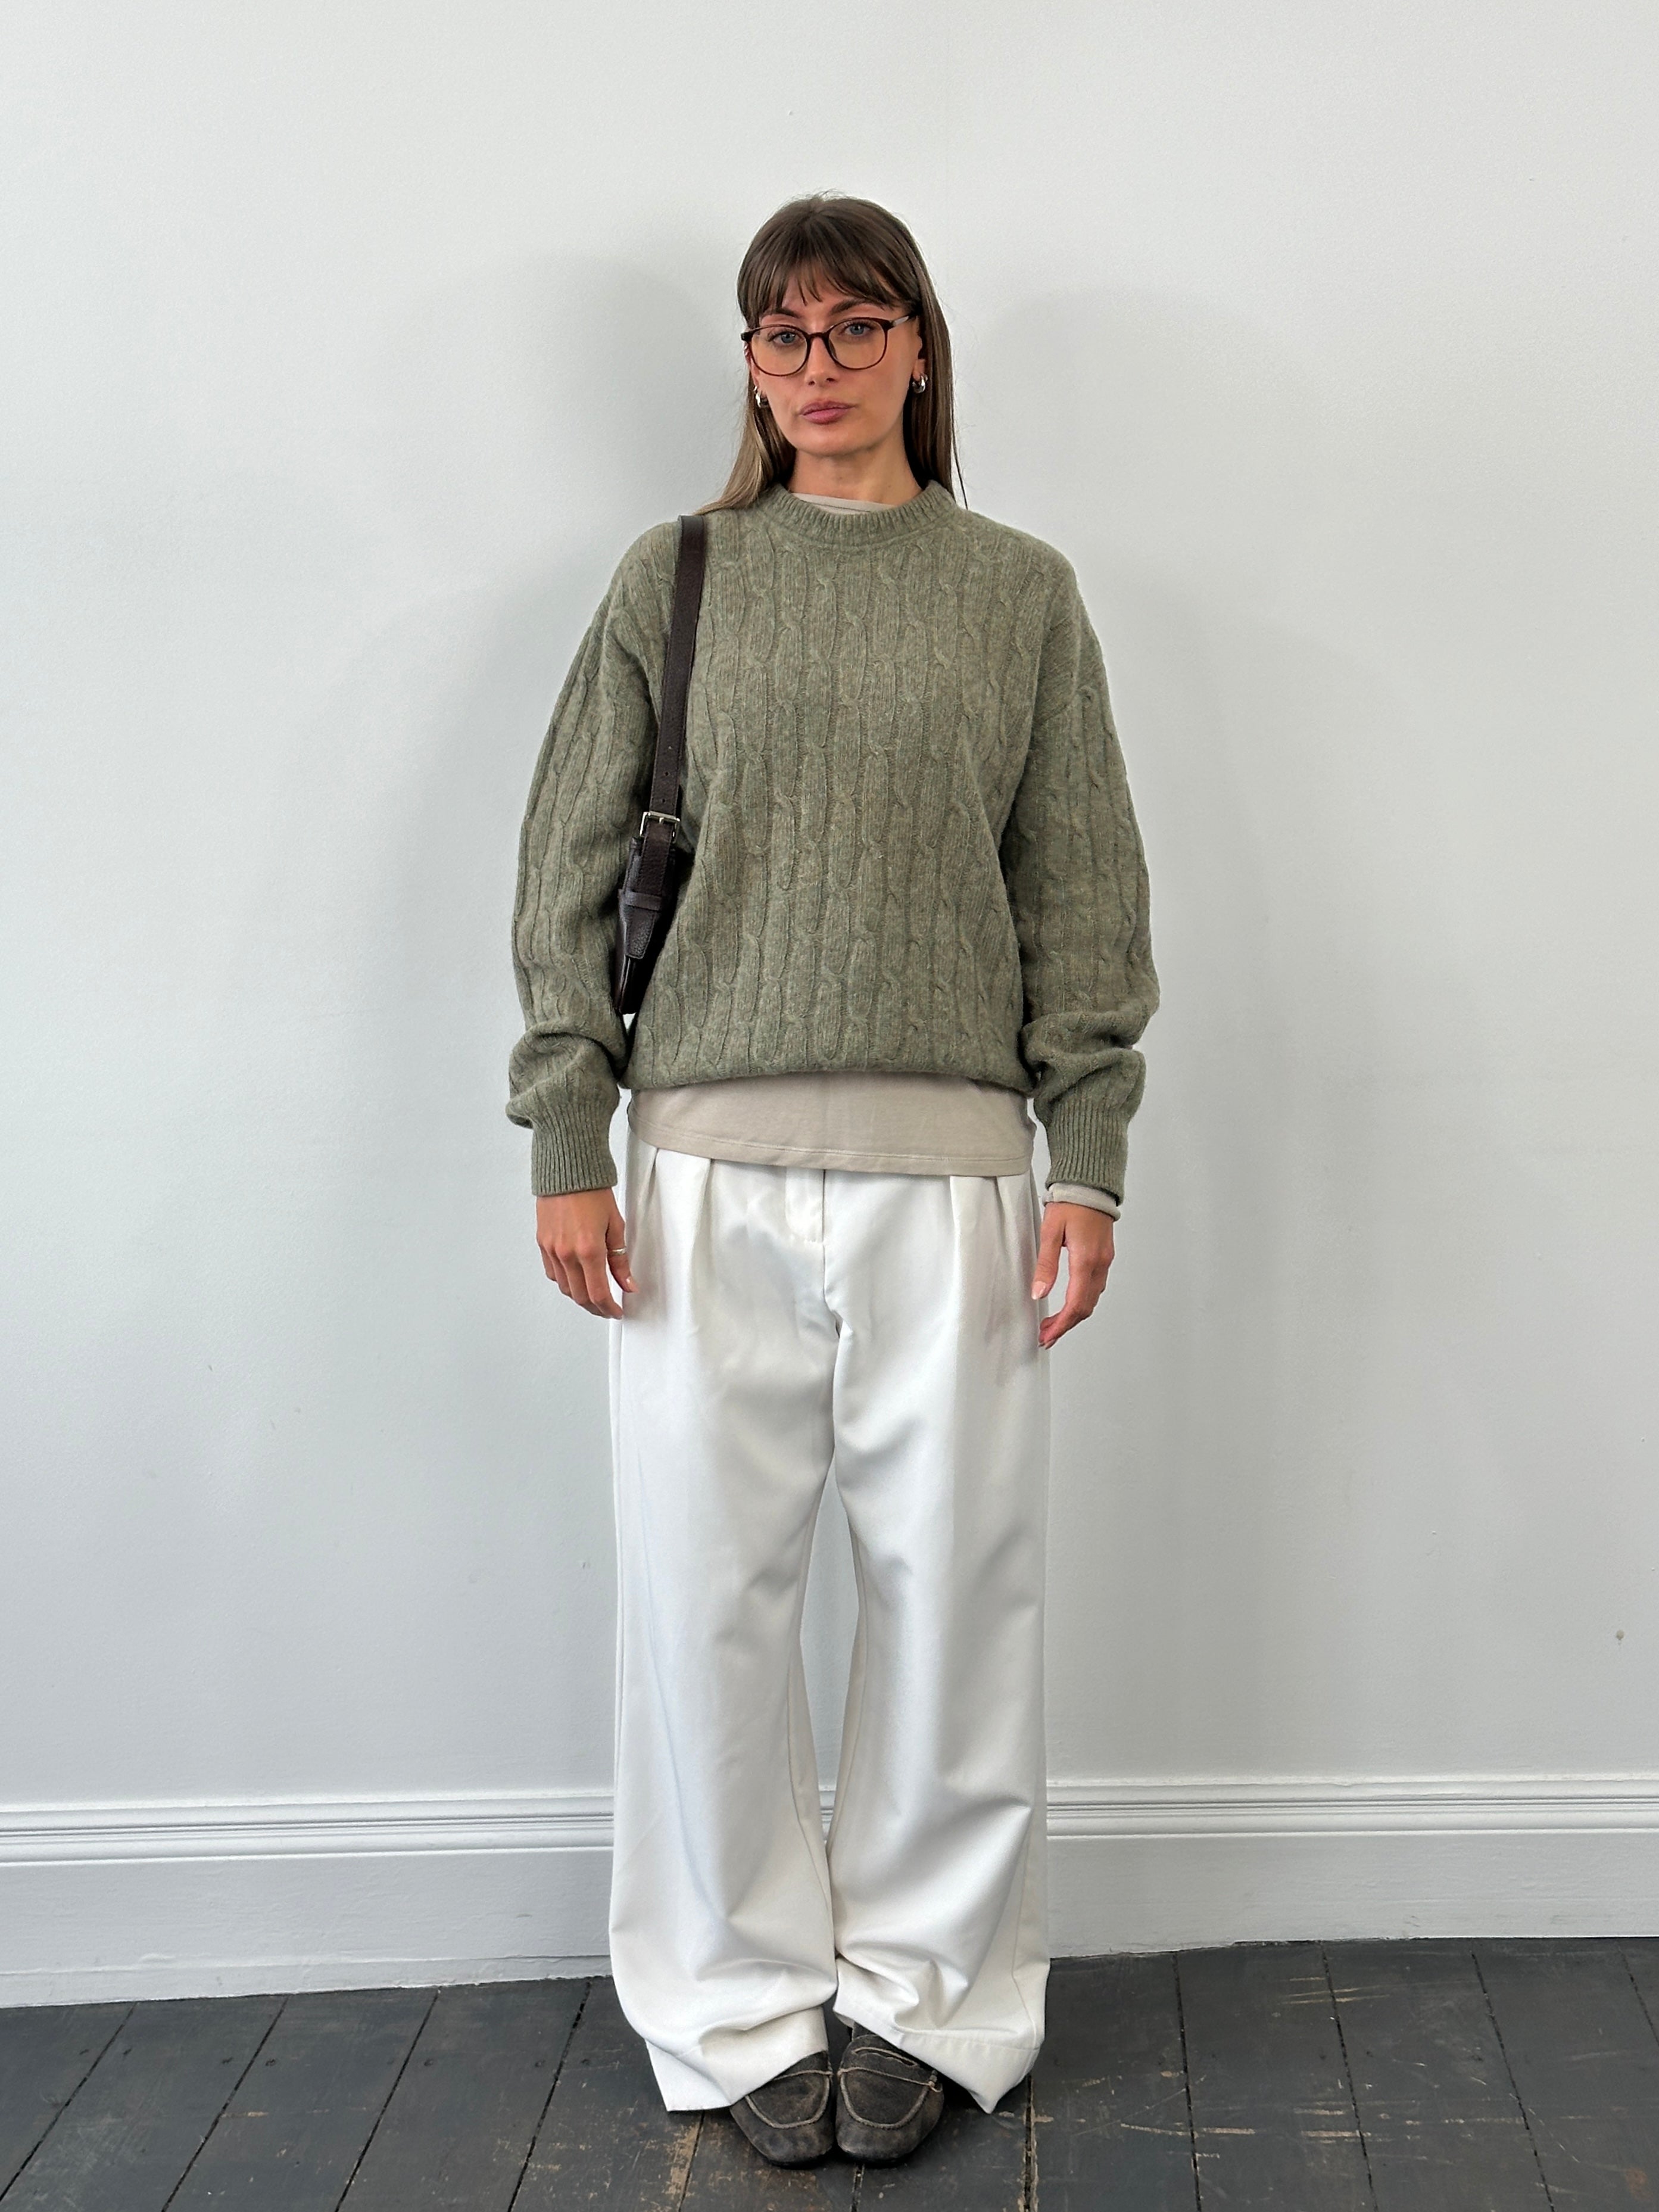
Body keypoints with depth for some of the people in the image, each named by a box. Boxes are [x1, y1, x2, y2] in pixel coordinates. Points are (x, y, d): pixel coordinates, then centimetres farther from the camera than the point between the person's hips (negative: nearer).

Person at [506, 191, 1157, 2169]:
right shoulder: (673, 579, 9)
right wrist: (565, 1146, 1)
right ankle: (744, 2002, 23)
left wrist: (1087, 1154, 1)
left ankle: (922, 1986, 24)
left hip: (950, 1162, 0)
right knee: (703, 1589, 4)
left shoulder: (1021, 594, 10)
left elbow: (1083, 893, 8)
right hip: (710, 1161, 0)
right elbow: (568, 873, 7)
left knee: (956, 1585, 4)